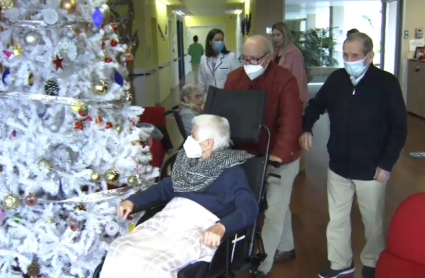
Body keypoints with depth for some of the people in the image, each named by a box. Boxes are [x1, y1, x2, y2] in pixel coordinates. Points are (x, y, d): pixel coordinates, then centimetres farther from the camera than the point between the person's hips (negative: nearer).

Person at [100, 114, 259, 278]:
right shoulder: (188, 162, 24)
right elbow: (163, 189, 28)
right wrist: (133, 201, 10)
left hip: (200, 225, -6)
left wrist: (221, 226, -31)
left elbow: (249, 208, -11)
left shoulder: (231, 171, 3)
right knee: (120, 250, -19)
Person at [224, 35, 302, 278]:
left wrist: (276, 156, -35)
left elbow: (290, 122, -27)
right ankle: (286, 247, 42)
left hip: (280, 158, -5)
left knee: (274, 210, 2)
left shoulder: (285, 80, -20)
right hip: (248, 154, 5)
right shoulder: (234, 78, -3)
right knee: (279, 204, 22)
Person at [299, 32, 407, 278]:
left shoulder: (387, 83, -13)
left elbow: (399, 128, -9)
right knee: (337, 217, 16)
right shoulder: (336, 79, -1)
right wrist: (306, 128, -4)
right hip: (339, 165, 4)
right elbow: (316, 105, 15)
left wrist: (387, 163, -13)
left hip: (371, 168, -4)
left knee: (373, 220, 15)